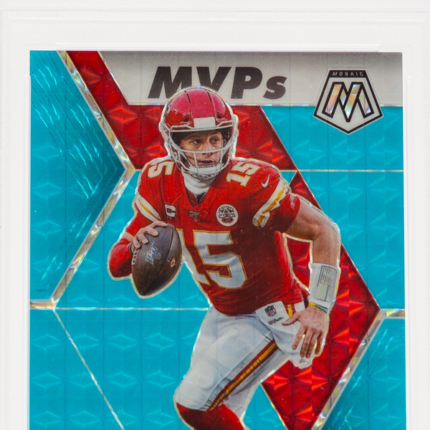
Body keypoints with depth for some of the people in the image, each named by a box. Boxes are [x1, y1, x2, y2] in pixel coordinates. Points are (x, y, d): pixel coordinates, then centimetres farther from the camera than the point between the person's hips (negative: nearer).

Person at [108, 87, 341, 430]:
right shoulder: (161, 183, -9)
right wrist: (138, 246, -29)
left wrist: (319, 308, -25)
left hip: (272, 320, -7)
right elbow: (116, 266, -5)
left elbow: (325, 231, -20)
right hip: (224, 316, 7)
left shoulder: (251, 184, -27)